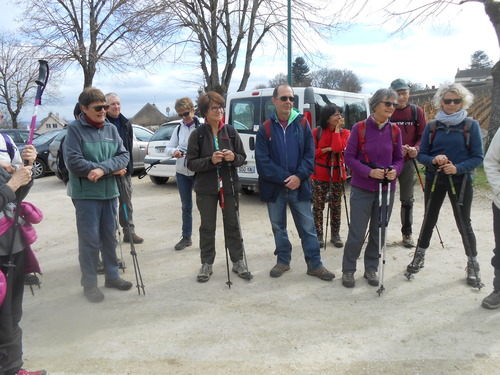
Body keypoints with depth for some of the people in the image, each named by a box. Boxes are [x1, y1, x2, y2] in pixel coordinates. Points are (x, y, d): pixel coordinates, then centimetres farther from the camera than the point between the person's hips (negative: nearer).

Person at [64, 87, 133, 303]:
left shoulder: (111, 129, 7)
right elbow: (73, 162, -16)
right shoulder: (75, 129, -8)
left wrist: (103, 169, -19)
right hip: (86, 193, -5)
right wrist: (113, 169, -13)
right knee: (90, 239, -1)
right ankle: (89, 283, 13)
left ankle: (112, 276, 28)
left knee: (110, 237, 14)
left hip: (109, 191, 5)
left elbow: (123, 156, 0)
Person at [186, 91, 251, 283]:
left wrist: (233, 157, -17)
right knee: (207, 226, 9)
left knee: (233, 224, 9)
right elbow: (191, 163, -7)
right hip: (206, 188, -1)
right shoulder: (197, 134, -5)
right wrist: (210, 160, -22)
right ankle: (207, 263, 22)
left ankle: (238, 261, 23)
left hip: (229, 186, 2)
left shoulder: (230, 131, 2)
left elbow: (242, 157, 5)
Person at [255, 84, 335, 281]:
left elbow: (310, 154, -1)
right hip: (274, 188, 0)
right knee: (278, 227, 13)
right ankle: (283, 261, 30)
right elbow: (262, 160, -7)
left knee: (308, 227, 5)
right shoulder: (266, 128, -1)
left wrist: (299, 177, -14)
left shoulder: (302, 123, 2)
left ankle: (314, 264, 17)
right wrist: (285, 179, -14)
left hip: (299, 186, 0)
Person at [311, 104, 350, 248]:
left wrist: (337, 129, -14)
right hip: (319, 174, -1)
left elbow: (338, 148, -21)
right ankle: (318, 235, 17)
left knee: (336, 206, 10)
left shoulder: (344, 132, -2)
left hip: (337, 173, 1)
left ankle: (335, 235, 23)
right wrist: (326, 149, -15)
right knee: (318, 206, 5)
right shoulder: (317, 132, -3)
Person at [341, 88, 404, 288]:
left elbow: (399, 158, 9)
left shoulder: (394, 131, 2)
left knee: (379, 232, 12)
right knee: (357, 233, -1)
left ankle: (371, 268, 30)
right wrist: (369, 172, -20)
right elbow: (349, 157, -7)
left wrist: (395, 170, -14)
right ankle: (348, 270, 18)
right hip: (362, 189, -4)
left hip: (386, 188, 4)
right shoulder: (359, 128, -8)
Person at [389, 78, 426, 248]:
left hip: (408, 161, 2)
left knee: (407, 199, 9)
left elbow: (423, 136, 4)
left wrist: (415, 149, -17)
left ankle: (407, 232, 22)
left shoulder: (417, 112, 3)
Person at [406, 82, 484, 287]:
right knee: (429, 219, 13)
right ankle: (419, 256, 29)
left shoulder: (471, 125, -4)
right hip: (434, 180, 2)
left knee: (464, 223, 4)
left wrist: (458, 168, -23)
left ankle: (473, 264, 21)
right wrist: (434, 160, -20)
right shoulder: (432, 126, 2)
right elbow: (421, 154, 1)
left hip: (461, 181, -2)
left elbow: (478, 157, -7)